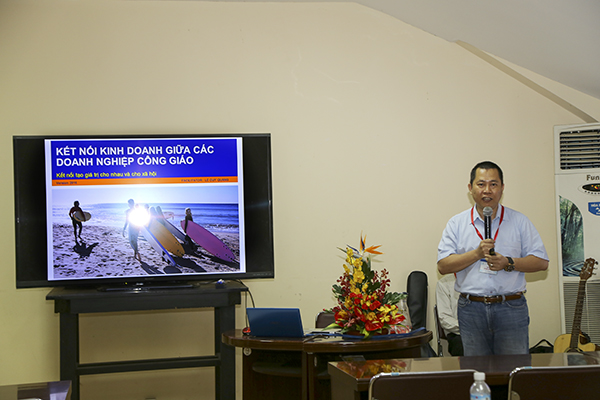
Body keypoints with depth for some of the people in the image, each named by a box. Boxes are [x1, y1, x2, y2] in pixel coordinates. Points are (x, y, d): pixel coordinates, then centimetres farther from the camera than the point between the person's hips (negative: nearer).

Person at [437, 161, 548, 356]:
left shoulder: (519, 221, 7)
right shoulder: (457, 223, 7)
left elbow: (541, 262, 3)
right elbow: (443, 266, -2)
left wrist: (508, 263, -12)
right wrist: (477, 253, -13)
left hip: (511, 308, 0)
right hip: (471, 309, 0)